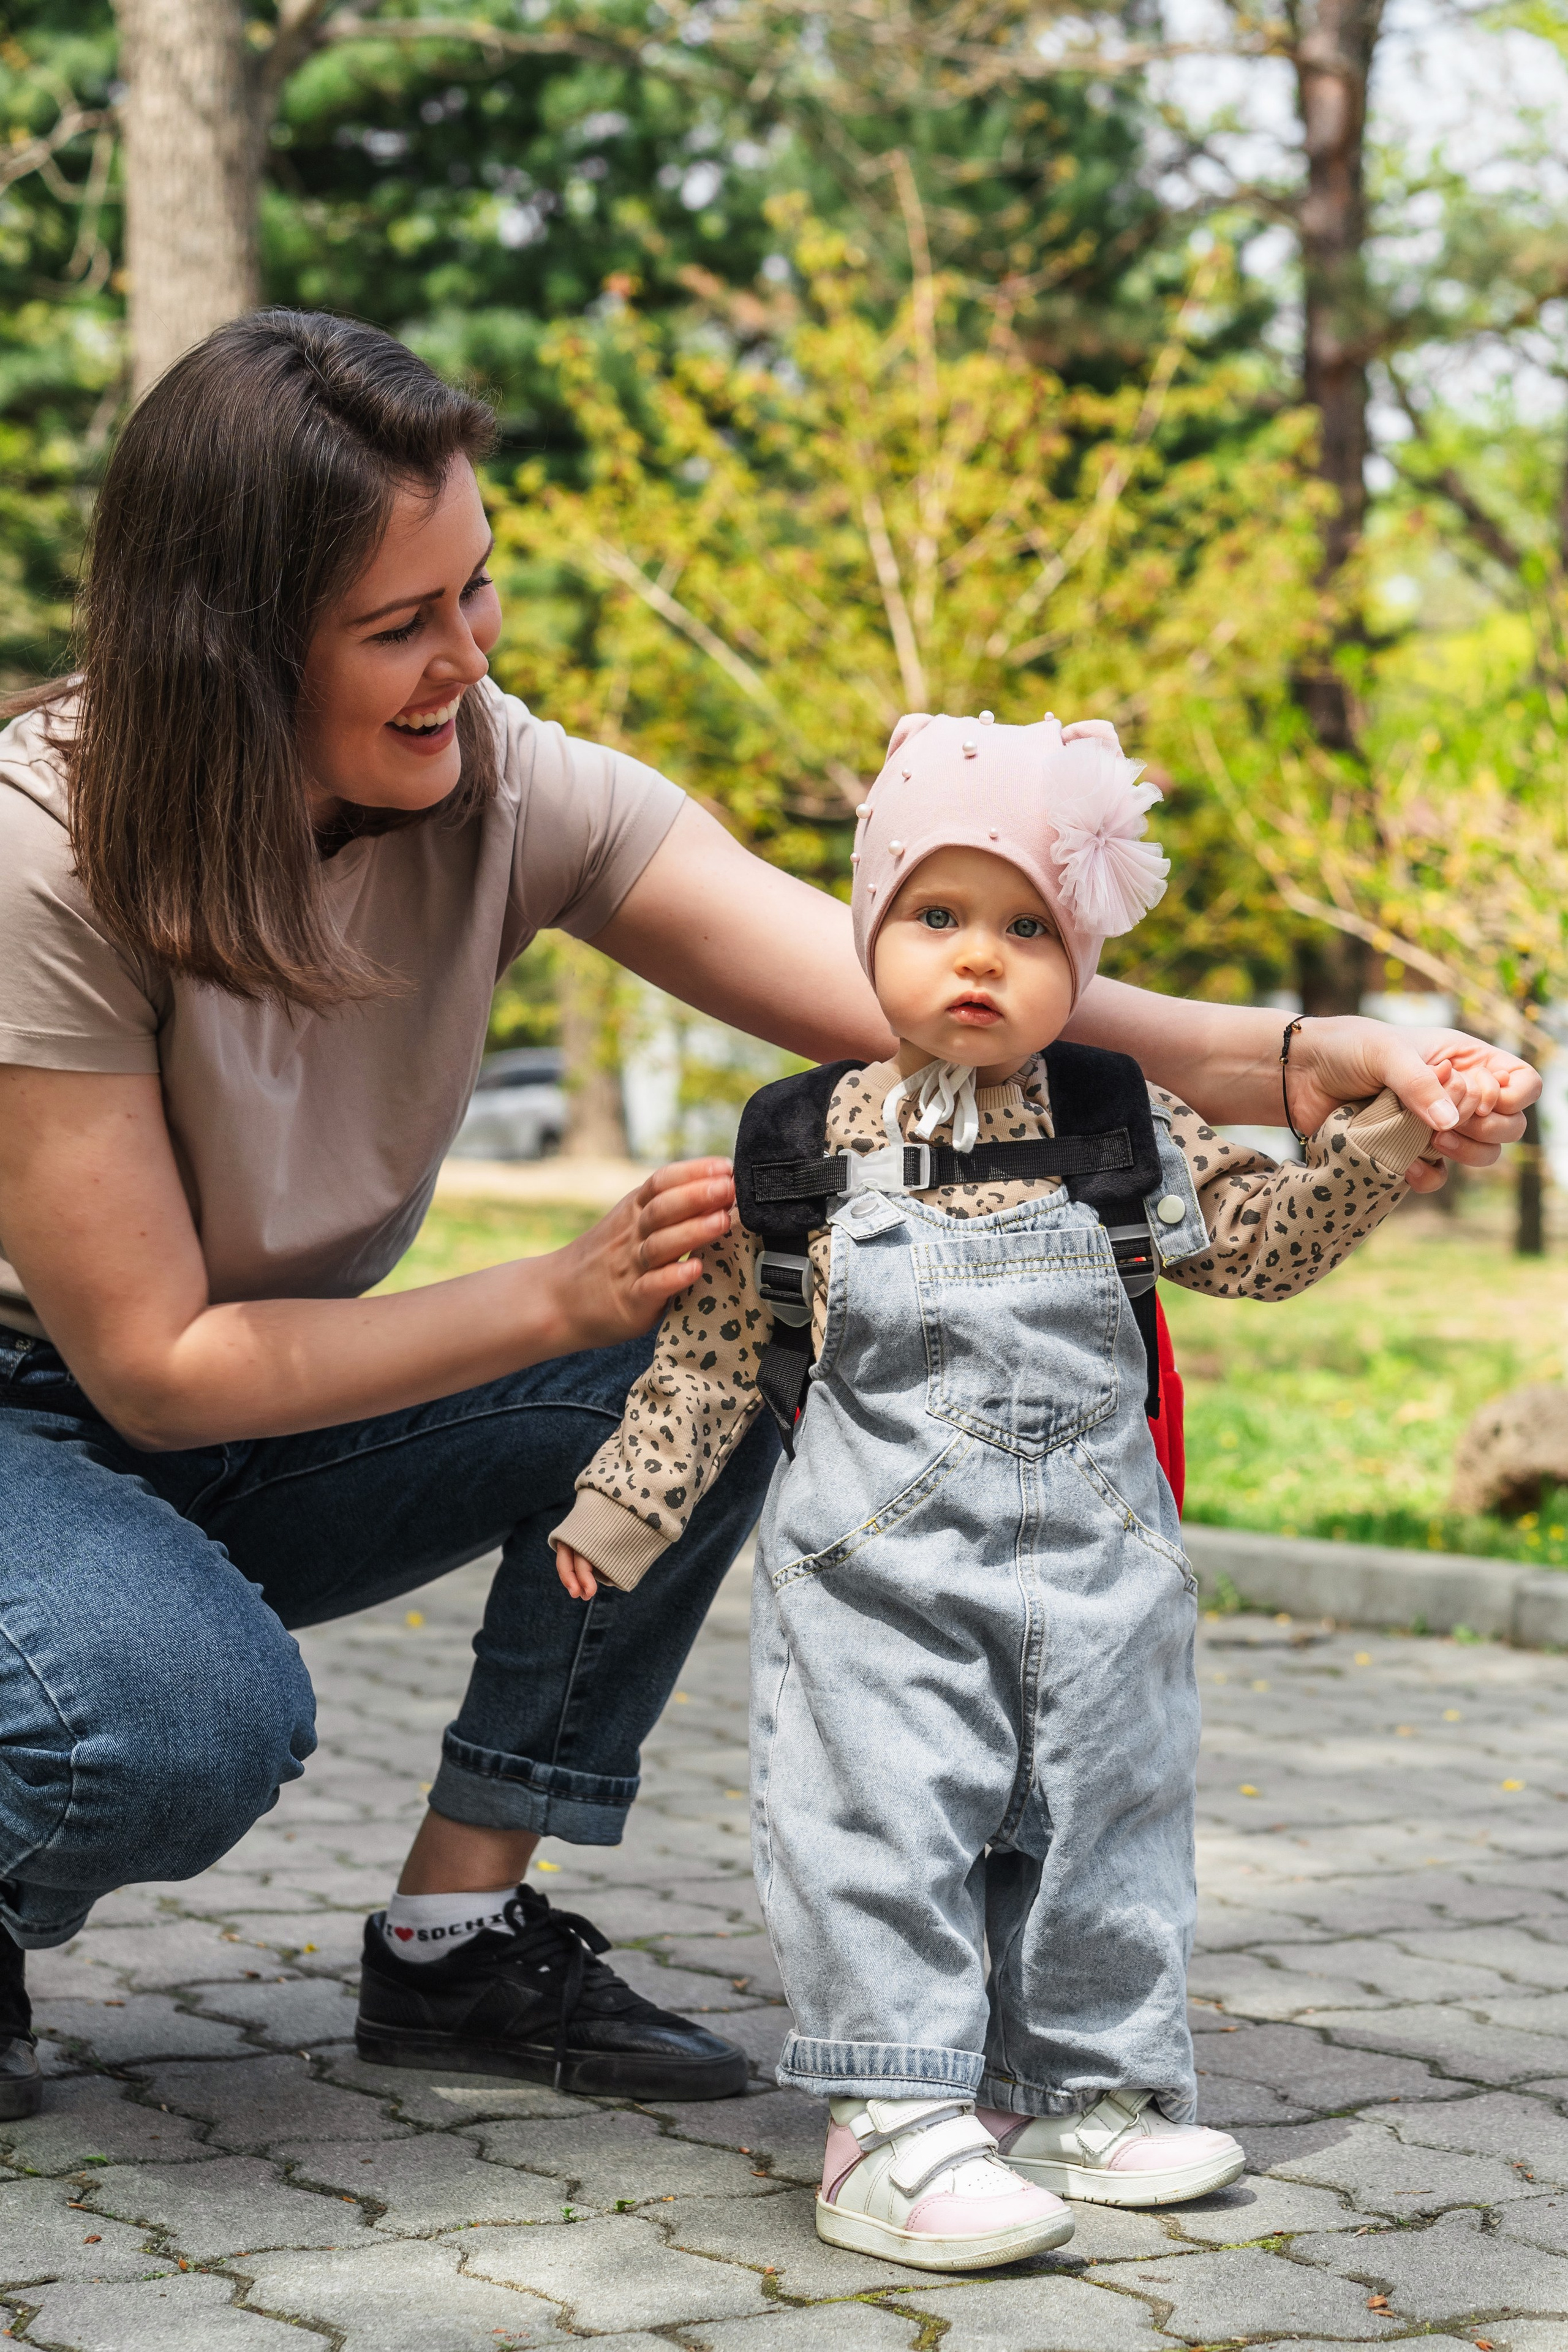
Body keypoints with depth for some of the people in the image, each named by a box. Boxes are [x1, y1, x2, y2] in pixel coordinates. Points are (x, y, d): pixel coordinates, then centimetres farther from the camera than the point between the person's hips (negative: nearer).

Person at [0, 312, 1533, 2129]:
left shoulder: (505, 790, -15)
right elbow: (159, 1363, -25)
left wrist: (1302, 1062, -35)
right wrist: (563, 1297, -30)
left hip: (268, 1439, 6)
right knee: (189, 1728, -37)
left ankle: (455, 1930, -5)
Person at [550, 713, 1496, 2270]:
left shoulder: (1122, 1128, 5)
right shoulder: (799, 1149, 1)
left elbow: (1261, 1239, 13)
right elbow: (715, 1345, 8)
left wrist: (1383, 1138, -1)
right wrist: (622, 1506, 9)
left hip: (1092, 1565, 3)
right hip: (877, 1570, -3)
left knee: (1100, 1822, 10)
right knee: (884, 1830, -9)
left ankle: (1076, 2090, 24)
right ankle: (896, 2121, -3)